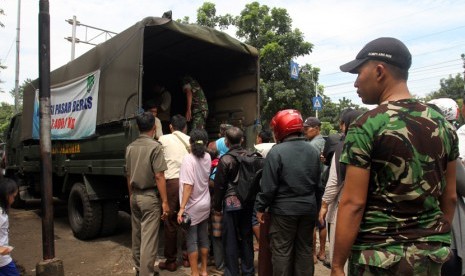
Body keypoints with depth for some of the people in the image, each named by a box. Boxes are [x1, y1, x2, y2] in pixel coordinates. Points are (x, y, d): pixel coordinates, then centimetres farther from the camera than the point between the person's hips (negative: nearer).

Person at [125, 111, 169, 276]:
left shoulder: (130, 147, 6)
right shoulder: (155, 146, -14)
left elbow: (129, 176, 13)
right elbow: (159, 177, -18)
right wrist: (165, 201, -13)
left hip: (135, 196, 7)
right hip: (150, 196, -7)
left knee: (136, 235, 18)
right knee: (149, 238, -1)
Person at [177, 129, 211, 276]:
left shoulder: (188, 159, -18)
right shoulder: (207, 157, -1)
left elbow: (188, 186, -23)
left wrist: (182, 208, -21)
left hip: (192, 207, -6)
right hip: (205, 205, 6)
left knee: (192, 241, 6)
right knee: (204, 238, 16)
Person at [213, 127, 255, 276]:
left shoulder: (225, 159, -14)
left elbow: (219, 185, -8)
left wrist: (217, 205, 3)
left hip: (231, 202, -4)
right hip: (248, 202, 5)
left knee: (230, 239, 8)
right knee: (247, 237, 15)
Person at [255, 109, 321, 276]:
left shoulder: (276, 151, -16)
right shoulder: (313, 151, 2)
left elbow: (268, 186, -15)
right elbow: (318, 182, 11)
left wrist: (260, 207, -4)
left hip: (284, 209, -5)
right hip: (308, 208, 5)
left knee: (282, 250, 7)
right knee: (305, 249, 17)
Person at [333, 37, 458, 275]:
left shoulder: (367, 125, -17)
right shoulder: (444, 124, 2)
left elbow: (352, 203, -19)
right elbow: (450, 197, 8)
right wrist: (437, 241, 20)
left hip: (381, 255, -5)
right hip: (432, 253, 6)